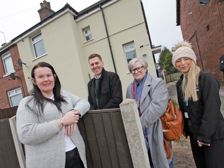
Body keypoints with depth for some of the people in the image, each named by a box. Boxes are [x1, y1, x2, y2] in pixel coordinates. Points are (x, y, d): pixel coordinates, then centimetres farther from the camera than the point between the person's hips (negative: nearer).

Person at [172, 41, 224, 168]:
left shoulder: (207, 78, -16)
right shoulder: (180, 83, 5)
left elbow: (212, 109, -19)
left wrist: (204, 135, -18)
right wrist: (186, 129, 9)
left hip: (213, 136, -6)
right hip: (194, 135, 7)